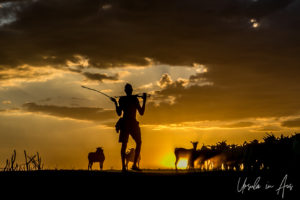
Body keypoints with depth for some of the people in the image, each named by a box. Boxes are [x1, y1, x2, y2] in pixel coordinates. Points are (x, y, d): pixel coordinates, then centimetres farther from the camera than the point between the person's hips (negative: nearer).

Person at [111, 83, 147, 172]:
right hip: (132, 123, -4)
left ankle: (123, 166, -3)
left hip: (124, 124, 4)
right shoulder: (134, 99, -4)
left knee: (124, 144, 6)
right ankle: (134, 164, -3)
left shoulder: (121, 100, 5)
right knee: (138, 143, 7)